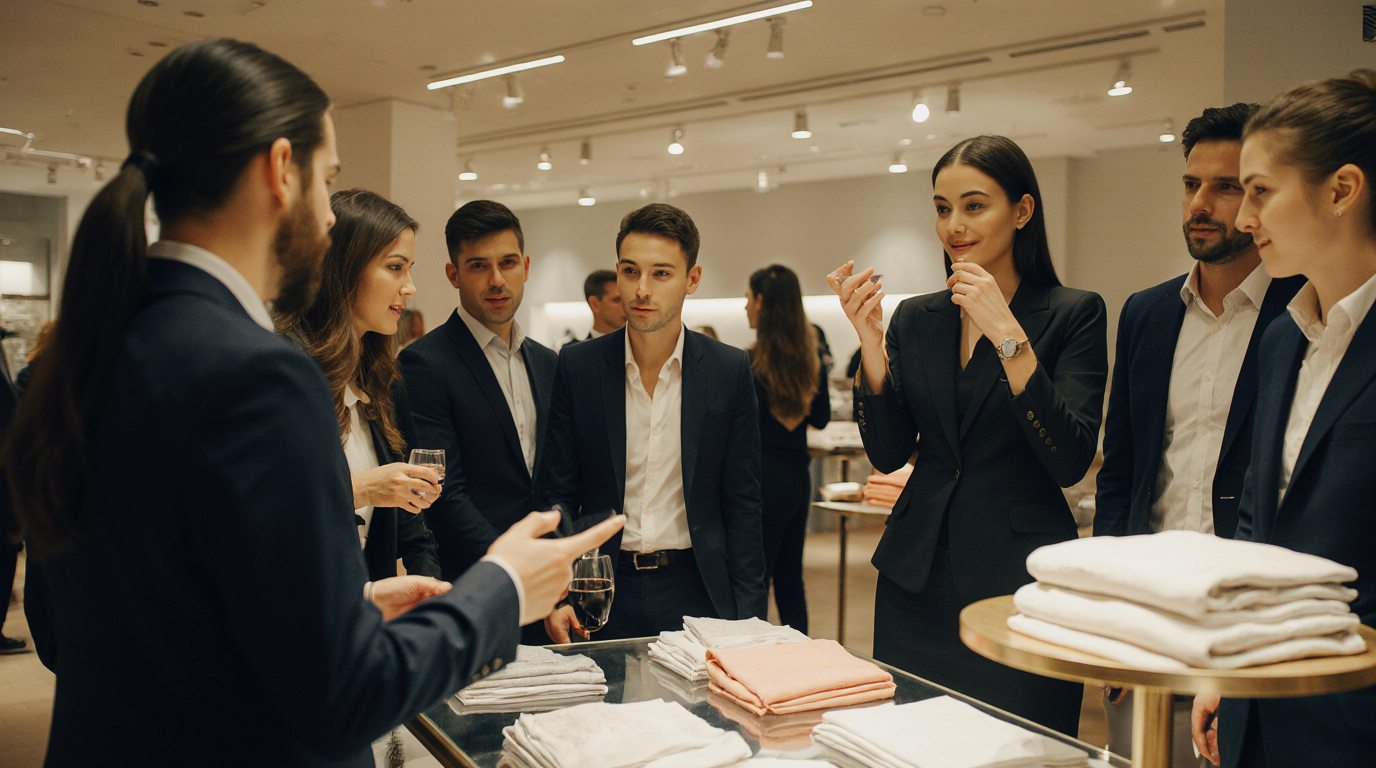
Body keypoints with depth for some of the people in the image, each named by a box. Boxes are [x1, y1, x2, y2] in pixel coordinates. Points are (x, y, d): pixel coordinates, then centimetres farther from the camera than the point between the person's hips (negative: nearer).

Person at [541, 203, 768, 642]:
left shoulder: (730, 371, -2)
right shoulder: (576, 367, -1)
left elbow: (742, 505, 1)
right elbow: (559, 494, 2)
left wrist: (747, 618, -5)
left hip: (696, 592, 0)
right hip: (603, 597, 0)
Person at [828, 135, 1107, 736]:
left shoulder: (1073, 314, -3)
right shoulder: (915, 319, 8)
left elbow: (1071, 462, -15)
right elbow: (888, 454, 2)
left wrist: (1007, 334, -20)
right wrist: (871, 340, -9)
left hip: (1019, 578, -3)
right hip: (919, 579, 4)